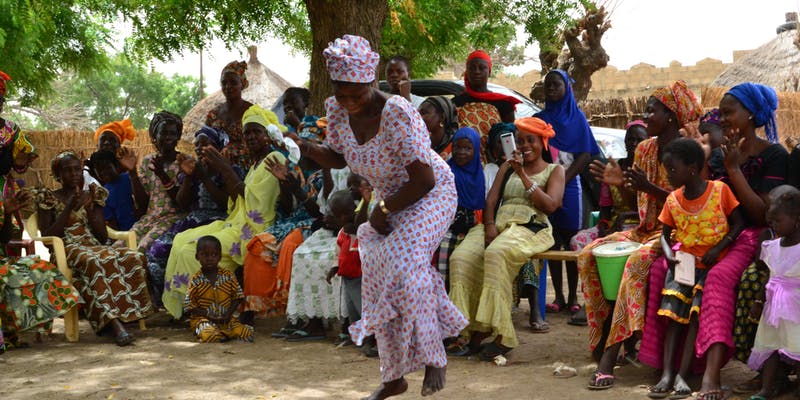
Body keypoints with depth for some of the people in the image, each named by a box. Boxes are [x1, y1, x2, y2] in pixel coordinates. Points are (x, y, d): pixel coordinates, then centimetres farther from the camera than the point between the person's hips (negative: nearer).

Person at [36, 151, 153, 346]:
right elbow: (47, 237, -2)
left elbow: (103, 236, 12)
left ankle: (127, 313, -33)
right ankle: (114, 322, -50)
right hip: (68, 250, -4)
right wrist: (70, 208, -8)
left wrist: (90, 207, -1)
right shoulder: (49, 198, 10)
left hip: (96, 247, 4)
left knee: (134, 258, -28)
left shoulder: (93, 195, 19)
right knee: (96, 263, -40)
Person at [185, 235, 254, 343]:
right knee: (209, 336, -38)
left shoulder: (228, 276, 3)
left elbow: (238, 297, 7)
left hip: (225, 318, 4)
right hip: (203, 319, -3)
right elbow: (190, 306, -4)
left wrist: (229, 313, -9)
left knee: (248, 335, -17)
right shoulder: (195, 280, -4)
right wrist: (208, 315, -16)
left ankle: (222, 333, 8)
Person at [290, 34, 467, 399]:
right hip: (390, 201, 7)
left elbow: (424, 179, -28)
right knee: (378, 273, 0)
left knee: (402, 257, -30)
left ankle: (433, 357, -15)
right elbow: (338, 158, 8)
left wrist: (383, 210, -17)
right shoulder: (337, 110, -9)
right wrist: (306, 148, -11)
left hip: (431, 195, -7)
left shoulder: (396, 113, -30)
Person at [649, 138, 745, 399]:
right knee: (673, 312, -13)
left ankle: (682, 375, -21)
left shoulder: (720, 190, -7)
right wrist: (668, 253, -10)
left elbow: (739, 224, -3)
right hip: (683, 263, 4)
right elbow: (666, 234, 12)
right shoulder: (673, 200, 4)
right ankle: (667, 374, -19)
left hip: (714, 263, -3)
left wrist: (718, 248, -15)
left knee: (697, 312, -19)